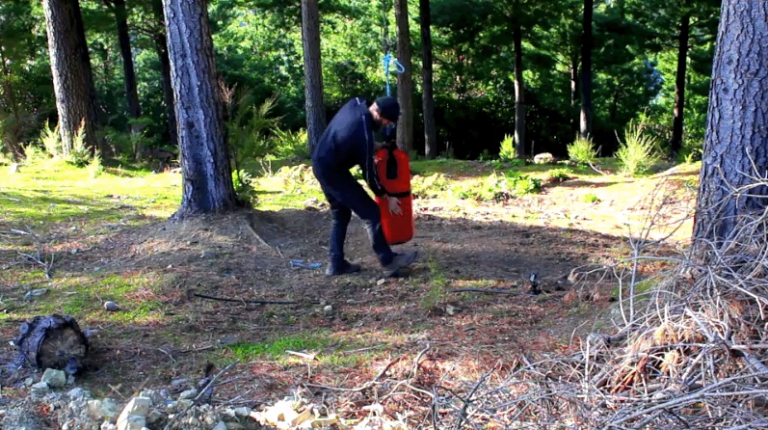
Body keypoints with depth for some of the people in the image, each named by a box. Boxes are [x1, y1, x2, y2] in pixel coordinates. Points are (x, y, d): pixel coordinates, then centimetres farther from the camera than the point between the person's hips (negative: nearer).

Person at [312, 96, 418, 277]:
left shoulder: (355, 104, -4)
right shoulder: (363, 133, -26)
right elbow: (368, 172, -16)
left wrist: (372, 147, 11)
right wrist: (387, 197, -4)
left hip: (321, 164, 9)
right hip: (332, 171, -9)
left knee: (341, 214, 19)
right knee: (370, 212, -3)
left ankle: (337, 264, 21)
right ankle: (388, 261, 2)